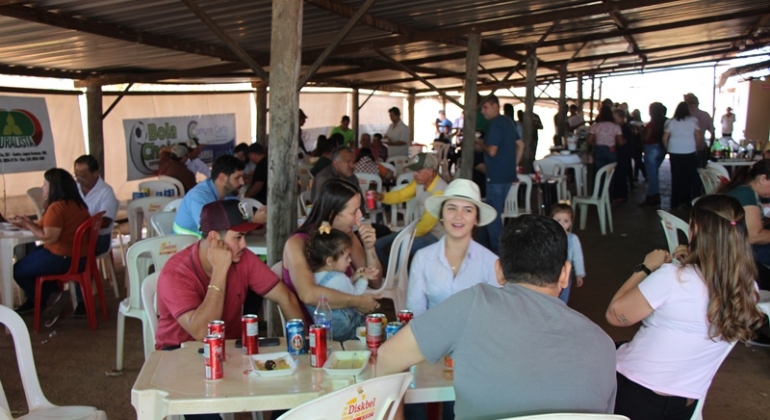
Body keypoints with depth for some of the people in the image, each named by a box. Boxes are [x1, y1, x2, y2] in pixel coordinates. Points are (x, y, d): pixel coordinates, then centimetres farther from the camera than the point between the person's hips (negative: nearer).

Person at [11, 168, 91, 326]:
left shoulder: (56, 207, -20)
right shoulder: (77, 204, 9)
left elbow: (49, 237, -22)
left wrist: (27, 225, -9)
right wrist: (29, 223, 10)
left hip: (62, 258, -10)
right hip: (79, 256, 10)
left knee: (17, 270, 6)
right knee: (29, 258, 26)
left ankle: (47, 300, 11)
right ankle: (46, 297, 24)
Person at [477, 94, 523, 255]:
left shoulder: (495, 124, -15)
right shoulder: (508, 121, 13)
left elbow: (492, 151, -22)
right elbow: (520, 145, 18)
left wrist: (480, 142, -4)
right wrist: (514, 165, 19)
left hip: (497, 175, -9)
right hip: (507, 174, 9)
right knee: (496, 212, 18)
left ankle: (497, 250, 4)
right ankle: (499, 246, 26)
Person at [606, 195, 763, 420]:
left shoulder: (673, 278, -26)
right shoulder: (748, 290, -9)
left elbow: (615, 315, -15)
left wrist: (646, 268, -6)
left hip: (633, 396, -6)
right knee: (618, 349, 30)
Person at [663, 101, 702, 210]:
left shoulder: (671, 122, 3)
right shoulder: (693, 121, 1)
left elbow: (665, 138, 0)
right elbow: (699, 137, -5)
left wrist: (667, 149, 12)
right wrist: (696, 147, 10)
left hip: (674, 152, 2)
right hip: (689, 152, -1)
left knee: (676, 177, 9)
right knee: (688, 177, 7)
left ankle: (675, 202, 14)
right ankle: (685, 201, 7)